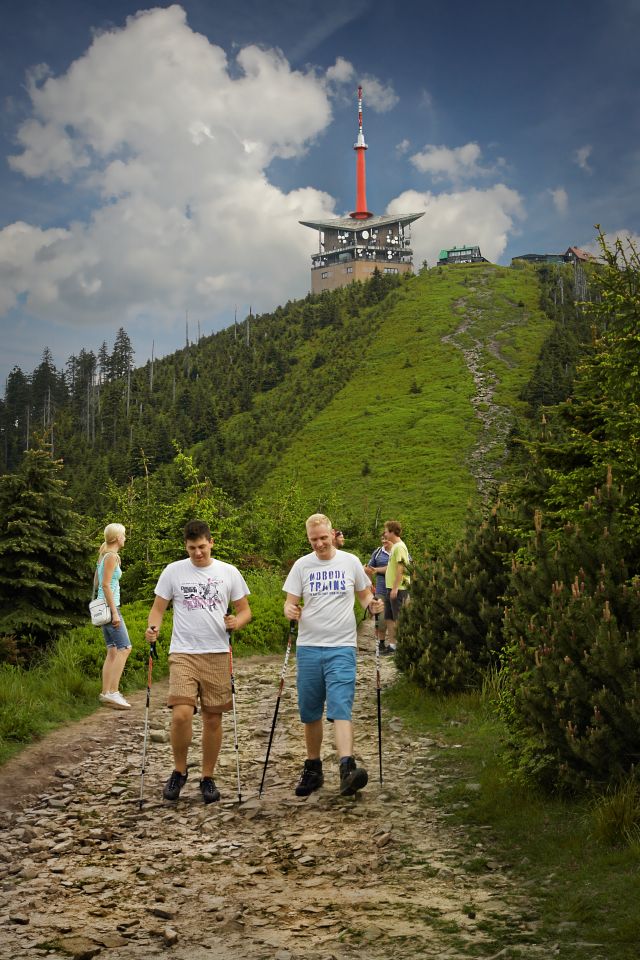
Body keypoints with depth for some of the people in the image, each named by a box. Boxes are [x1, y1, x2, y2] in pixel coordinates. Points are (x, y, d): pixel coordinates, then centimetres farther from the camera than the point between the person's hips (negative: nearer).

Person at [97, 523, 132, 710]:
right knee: (124, 648, -13)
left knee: (112, 652, 9)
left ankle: (106, 693, 9)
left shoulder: (103, 555, 16)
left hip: (103, 606, 10)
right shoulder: (112, 556, -11)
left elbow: (96, 582, 24)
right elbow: (106, 584, -18)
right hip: (109, 605, -10)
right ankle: (112, 692, -17)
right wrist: (114, 612, -20)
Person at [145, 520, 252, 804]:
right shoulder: (173, 571, 5)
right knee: (181, 714, -16)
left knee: (213, 719, 5)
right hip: (183, 653, -1)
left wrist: (237, 621, -12)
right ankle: (179, 772, 7)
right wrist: (153, 628, -12)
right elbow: (158, 607, 9)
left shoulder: (229, 573, 6)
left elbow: (245, 610, 11)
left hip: (218, 655, 1)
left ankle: (208, 778, 21)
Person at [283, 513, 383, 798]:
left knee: (340, 708, -16)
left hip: (342, 648, -2)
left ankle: (347, 769, -25)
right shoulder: (302, 565, 5)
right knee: (310, 713, 9)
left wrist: (372, 604, -7)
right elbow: (290, 602, 5)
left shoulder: (350, 562, 4)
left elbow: (364, 595, 16)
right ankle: (313, 769, 24)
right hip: (308, 647, 2)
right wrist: (289, 611, -19)